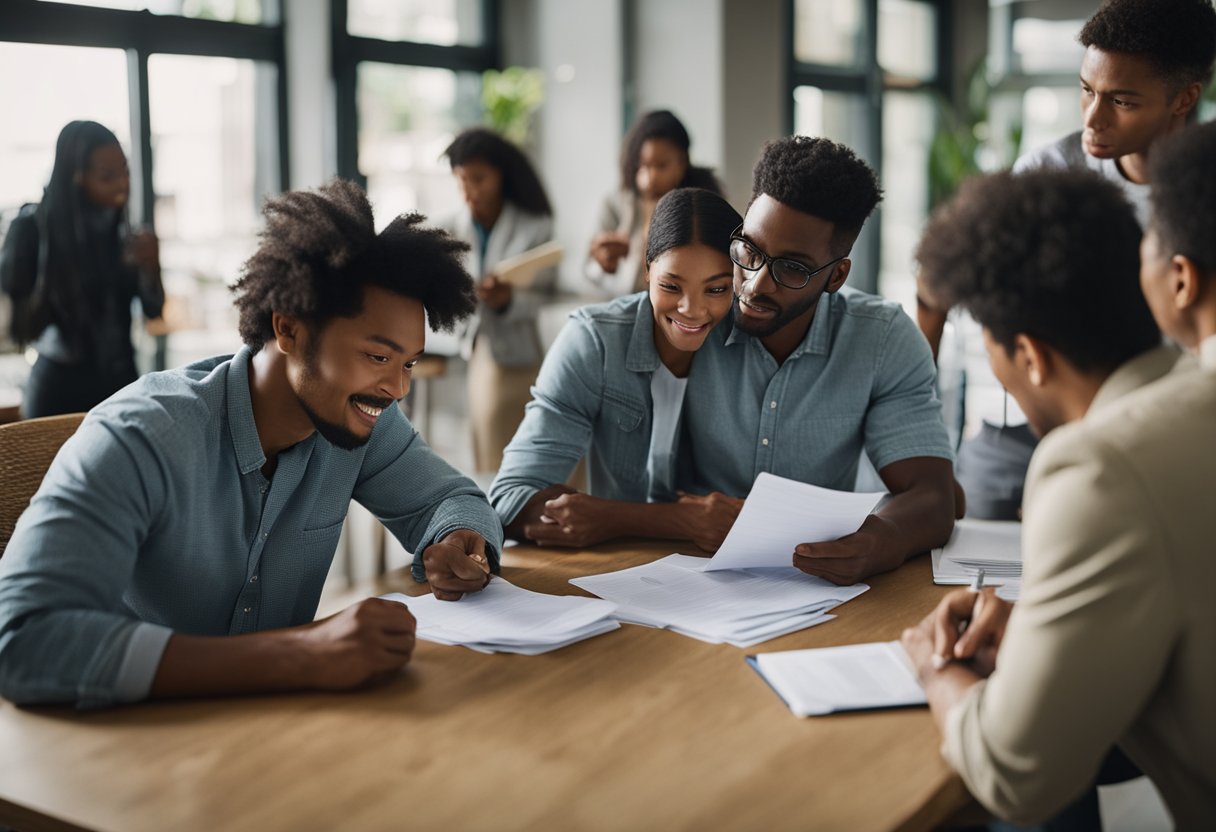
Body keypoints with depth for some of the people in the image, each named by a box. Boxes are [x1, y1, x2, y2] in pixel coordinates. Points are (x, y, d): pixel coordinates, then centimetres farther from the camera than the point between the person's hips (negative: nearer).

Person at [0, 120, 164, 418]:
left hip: (121, 381, 3)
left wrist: (150, 268, -13)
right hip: (60, 388, -3)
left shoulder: (123, 229, 2)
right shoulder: (35, 227, -9)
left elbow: (153, 310, 5)